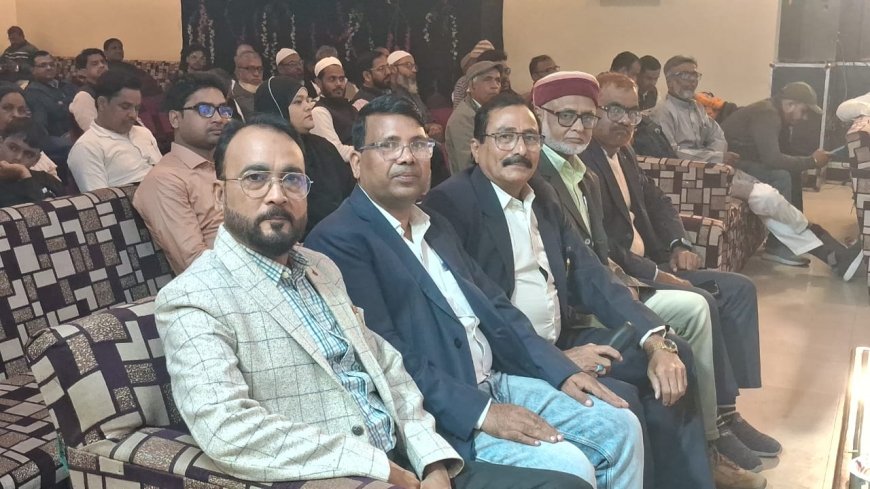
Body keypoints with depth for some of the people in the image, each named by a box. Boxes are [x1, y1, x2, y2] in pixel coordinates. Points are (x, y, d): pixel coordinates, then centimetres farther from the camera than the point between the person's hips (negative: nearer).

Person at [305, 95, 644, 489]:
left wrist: (561, 371, 5)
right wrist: (481, 412, -23)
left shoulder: (435, 225, 16)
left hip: (496, 382, 9)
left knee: (619, 427, 4)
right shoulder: (338, 240, -13)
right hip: (437, 413, -8)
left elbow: (493, 307, 16)